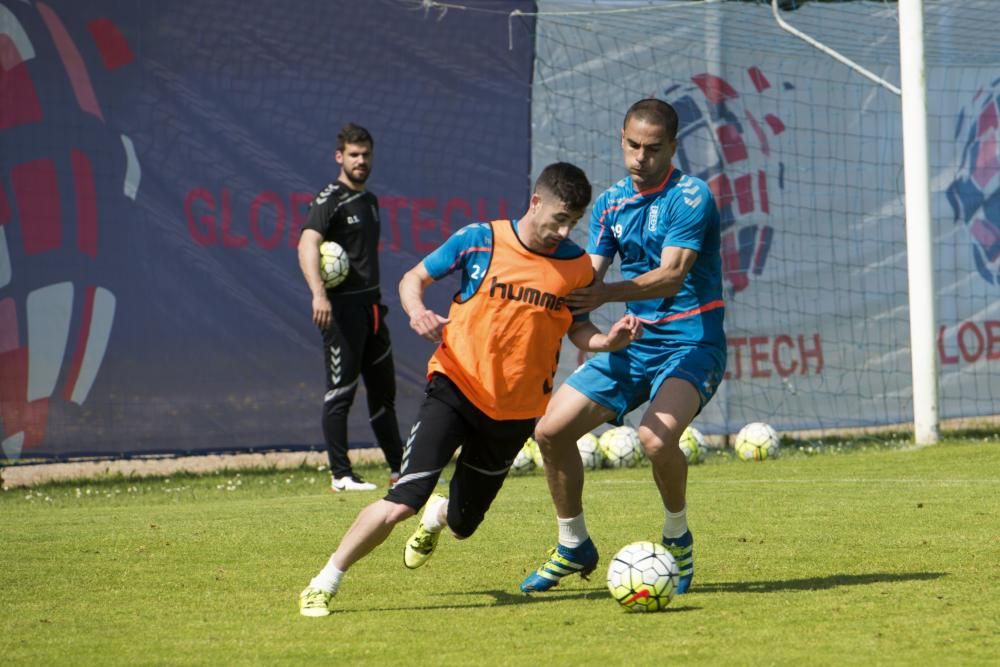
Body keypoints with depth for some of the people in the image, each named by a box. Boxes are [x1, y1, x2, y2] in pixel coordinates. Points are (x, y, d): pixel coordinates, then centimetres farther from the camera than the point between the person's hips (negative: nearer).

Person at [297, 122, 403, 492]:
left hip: (371, 305, 9)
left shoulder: (369, 200, 17)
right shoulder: (330, 200, -10)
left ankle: (399, 468, 21)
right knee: (341, 391, -5)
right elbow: (307, 244, -25)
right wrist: (318, 293, -39)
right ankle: (340, 474, -1)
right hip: (342, 308, -9)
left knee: (383, 389, 13)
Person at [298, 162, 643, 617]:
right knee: (403, 500, -20)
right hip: (456, 387, -3)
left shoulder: (576, 266, -1)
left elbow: (577, 330, 11)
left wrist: (609, 340, -11)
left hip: (516, 411, 3)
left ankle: (437, 515, 53)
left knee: (464, 523, 12)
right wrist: (417, 311, -19)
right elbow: (414, 278, 3)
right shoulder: (478, 241, -8)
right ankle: (323, 586, -5)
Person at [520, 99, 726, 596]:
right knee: (551, 430, 0)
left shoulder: (690, 196, -13)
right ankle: (574, 546, 19)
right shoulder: (610, 202, 8)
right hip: (634, 344, 7)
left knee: (656, 437, -32)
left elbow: (671, 275, -24)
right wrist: (566, 297, -20)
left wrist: (605, 294, -37)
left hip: (690, 343, -7)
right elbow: (589, 274, 4)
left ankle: (678, 539, -5)